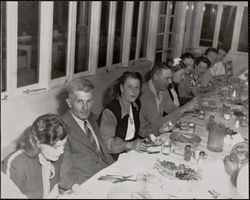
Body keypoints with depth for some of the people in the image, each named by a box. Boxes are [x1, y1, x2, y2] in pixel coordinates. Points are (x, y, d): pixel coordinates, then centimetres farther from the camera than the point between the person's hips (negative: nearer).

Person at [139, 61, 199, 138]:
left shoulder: (163, 90, 3)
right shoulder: (144, 93, -25)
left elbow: (172, 109, 8)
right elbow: (157, 124, -27)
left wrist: (190, 106, -10)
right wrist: (183, 109, -27)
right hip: (144, 137, -8)